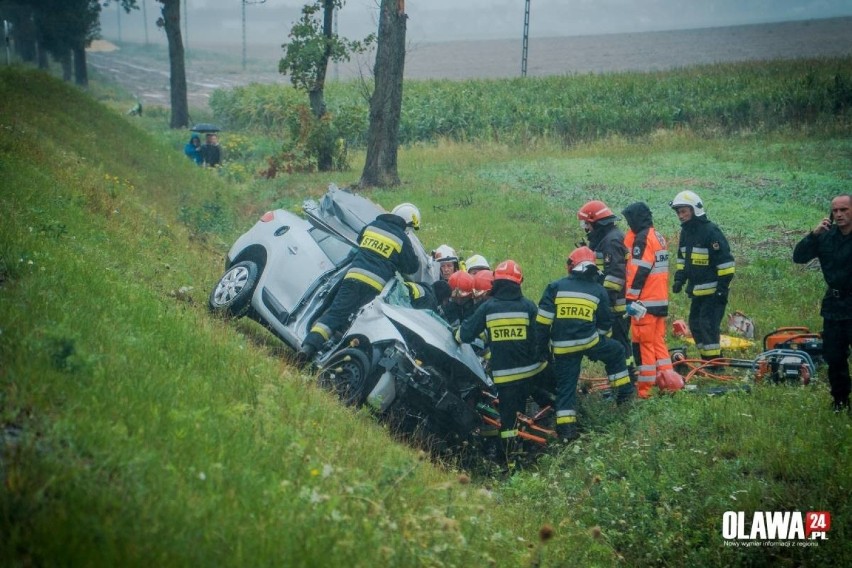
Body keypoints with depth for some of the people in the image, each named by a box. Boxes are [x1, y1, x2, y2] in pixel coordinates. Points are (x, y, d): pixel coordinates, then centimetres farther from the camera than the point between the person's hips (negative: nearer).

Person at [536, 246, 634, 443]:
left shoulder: (556, 287, 6)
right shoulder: (599, 291, 9)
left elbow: (543, 319, 0)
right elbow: (605, 323, 14)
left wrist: (541, 344, 7)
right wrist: (599, 348, 27)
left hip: (562, 347, 0)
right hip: (589, 341, 0)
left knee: (566, 386, 8)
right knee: (616, 352, 27)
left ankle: (566, 428, 1)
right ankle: (624, 393, 30)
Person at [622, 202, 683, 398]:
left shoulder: (642, 238, -14)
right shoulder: (659, 237, 16)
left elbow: (639, 272, -19)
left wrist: (630, 299, -18)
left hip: (646, 301, -9)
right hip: (661, 300, 9)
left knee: (643, 343, -4)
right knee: (658, 341, 15)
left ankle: (645, 388, -2)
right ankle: (668, 378, 12)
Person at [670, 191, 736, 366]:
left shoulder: (711, 231, -16)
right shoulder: (686, 232, 11)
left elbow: (725, 261, -17)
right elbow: (682, 258, 24)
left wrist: (723, 287, -19)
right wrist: (679, 279, 10)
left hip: (713, 291, -9)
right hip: (697, 291, 9)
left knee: (708, 326, -13)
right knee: (695, 325, 11)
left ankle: (714, 364, -8)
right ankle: (707, 362, 20)